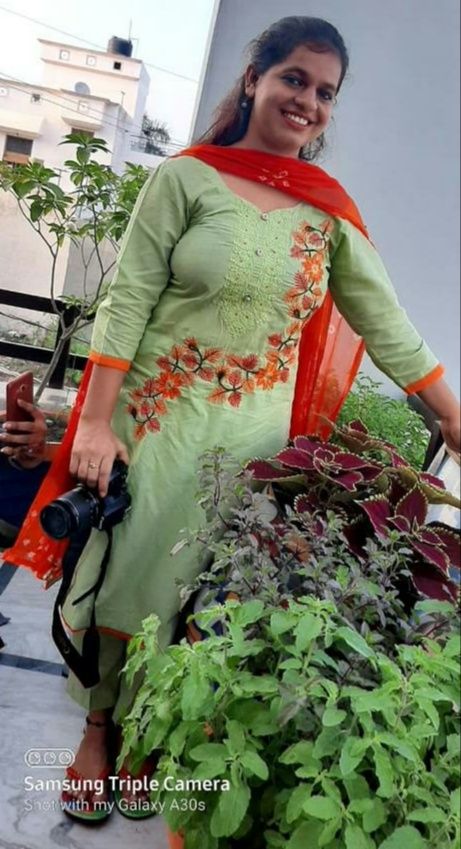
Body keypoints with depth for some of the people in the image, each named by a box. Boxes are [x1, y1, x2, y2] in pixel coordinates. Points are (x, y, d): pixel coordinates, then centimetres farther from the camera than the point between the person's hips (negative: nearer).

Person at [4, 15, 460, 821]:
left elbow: (385, 323, 6)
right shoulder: (187, 177, -4)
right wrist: (95, 421, -13)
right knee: (127, 572, 8)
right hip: (156, 422, -2)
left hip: (251, 438, 3)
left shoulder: (331, 212, 6)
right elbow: (126, 303, -7)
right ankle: (98, 727, 34)